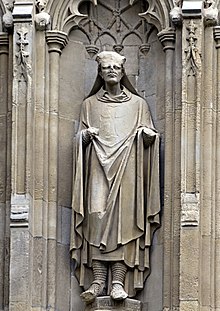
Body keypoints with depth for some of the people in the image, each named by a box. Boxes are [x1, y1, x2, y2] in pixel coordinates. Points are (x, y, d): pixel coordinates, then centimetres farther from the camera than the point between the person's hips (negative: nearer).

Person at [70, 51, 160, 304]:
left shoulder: (138, 103, 15)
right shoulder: (89, 104, 17)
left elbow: (149, 136, 14)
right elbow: (80, 138, 16)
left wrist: (148, 134, -9)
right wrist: (86, 135, -6)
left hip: (127, 170, 0)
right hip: (98, 169, 1)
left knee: (124, 219, -12)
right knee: (97, 218, -13)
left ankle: (118, 281, -15)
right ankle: (98, 280, -14)